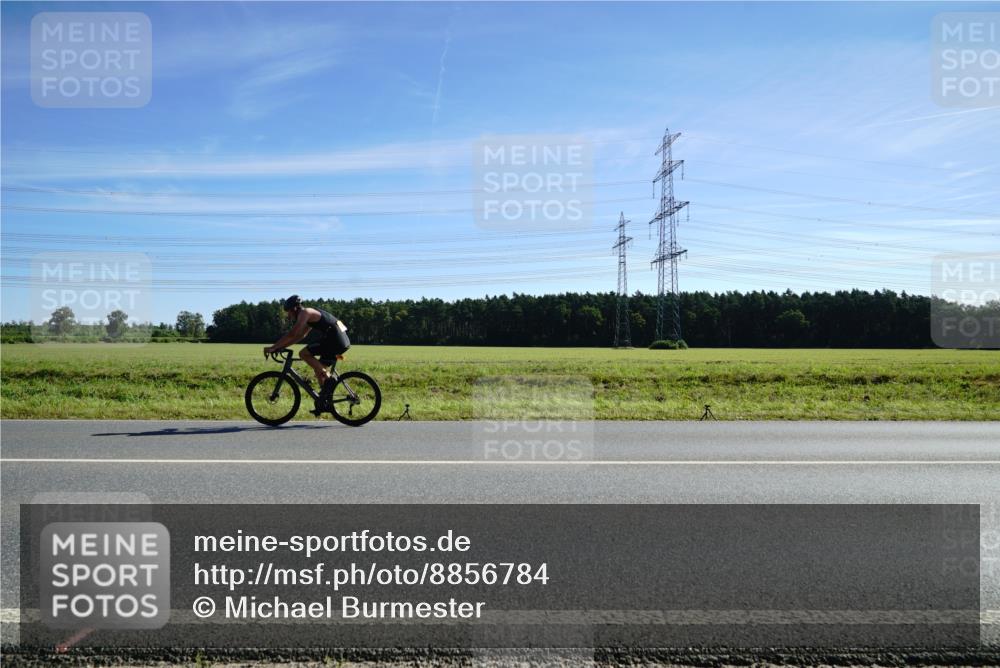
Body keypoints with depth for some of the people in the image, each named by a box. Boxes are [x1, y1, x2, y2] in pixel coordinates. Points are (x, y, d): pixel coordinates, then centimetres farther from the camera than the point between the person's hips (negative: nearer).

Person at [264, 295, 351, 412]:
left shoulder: (305, 312, -6)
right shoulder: (309, 314, 24)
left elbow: (292, 334, -14)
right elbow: (301, 335, 32)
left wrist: (273, 347, -10)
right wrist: (281, 346, 27)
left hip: (335, 339, -10)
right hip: (343, 341, 10)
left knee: (303, 353, -8)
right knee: (318, 368, 17)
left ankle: (329, 379, -8)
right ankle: (323, 403, 21)